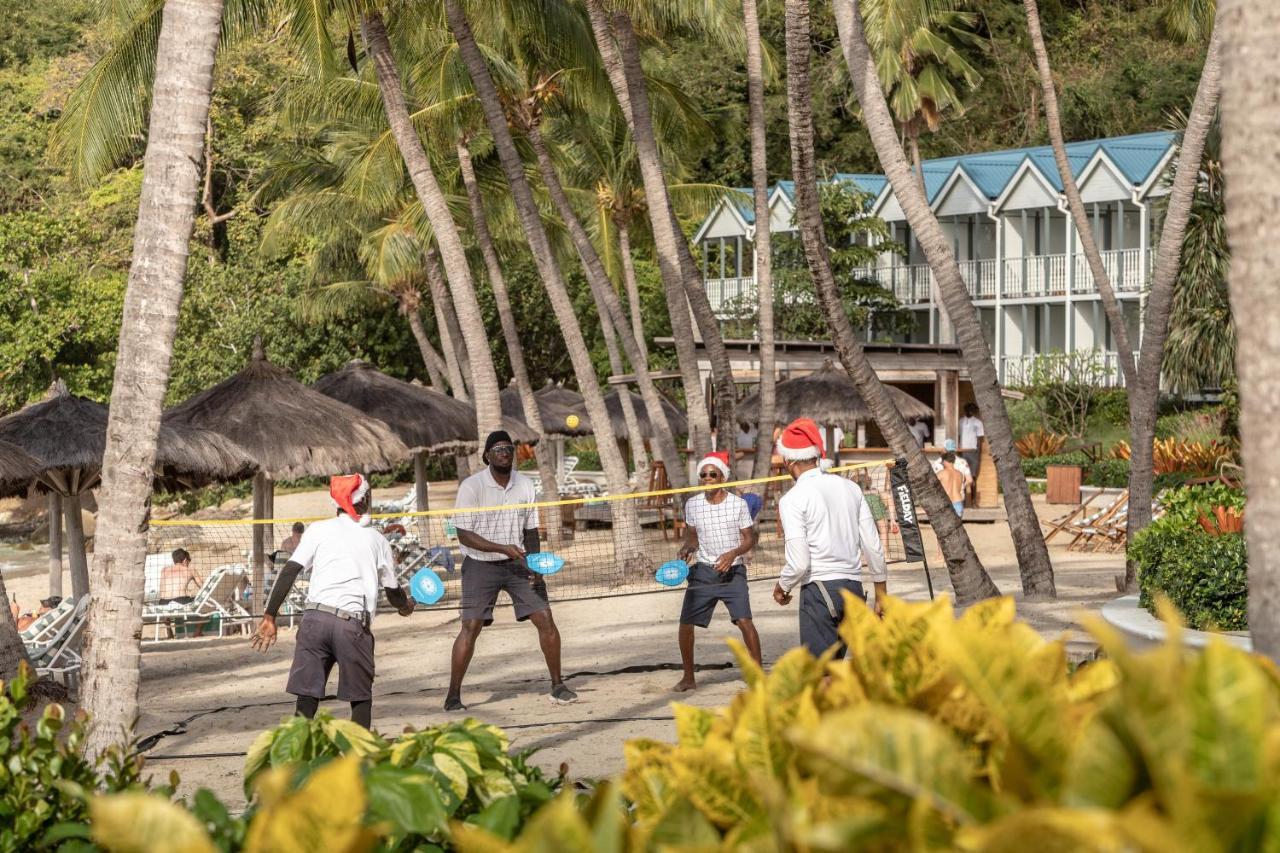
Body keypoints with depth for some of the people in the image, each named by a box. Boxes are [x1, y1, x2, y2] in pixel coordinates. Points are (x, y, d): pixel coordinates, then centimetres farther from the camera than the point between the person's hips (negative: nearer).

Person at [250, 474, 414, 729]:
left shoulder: (319, 530, 11)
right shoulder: (377, 540, 14)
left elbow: (289, 572, 1)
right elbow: (394, 593, 23)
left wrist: (269, 617, 3)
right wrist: (407, 606, 46)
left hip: (315, 617, 1)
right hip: (354, 625, -1)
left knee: (307, 700, 3)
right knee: (361, 699, 14)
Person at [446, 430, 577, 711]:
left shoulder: (525, 485, 3)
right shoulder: (471, 486, -12)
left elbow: (530, 530, 11)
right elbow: (464, 534, -15)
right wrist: (503, 548, -24)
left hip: (517, 563, 4)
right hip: (480, 565, -4)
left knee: (545, 620, -3)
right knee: (471, 627, -11)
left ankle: (557, 686, 12)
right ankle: (453, 696, -3)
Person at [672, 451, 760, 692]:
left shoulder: (738, 505, -7)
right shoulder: (692, 505, 2)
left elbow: (749, 539, -2)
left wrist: (733, 554, -20)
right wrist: (686, 549, -6)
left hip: (733, 572, -3)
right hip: (703, 571, 3)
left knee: (744, 621, -18)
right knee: (686, 623, 0)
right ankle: (688, 678, 16)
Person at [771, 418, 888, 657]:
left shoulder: (793, 499, -8)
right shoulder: (850, 488, 10)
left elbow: (799, 563, -13)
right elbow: (873, 547, 10)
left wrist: (782, 587, 7)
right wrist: (881, 593, 18)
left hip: (820, 588, -6)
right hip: (854, 588, 6)